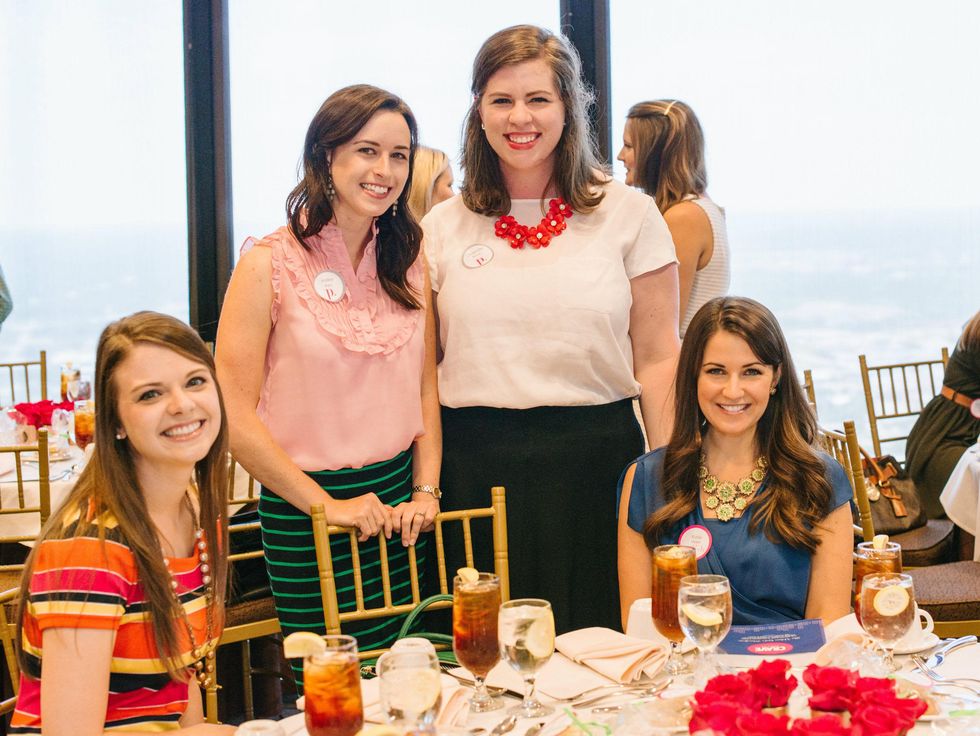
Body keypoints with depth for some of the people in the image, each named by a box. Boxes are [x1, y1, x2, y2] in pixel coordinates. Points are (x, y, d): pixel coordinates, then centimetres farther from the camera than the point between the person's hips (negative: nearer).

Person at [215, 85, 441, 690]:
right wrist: (327, 504, -13)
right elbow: (234, 414, -12)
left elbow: (426, 387, 12)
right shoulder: (271, 264, -9)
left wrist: (426, 490, 0)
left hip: (398, 501, 4)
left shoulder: (409, 259, 6)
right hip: (303, 509, -4)